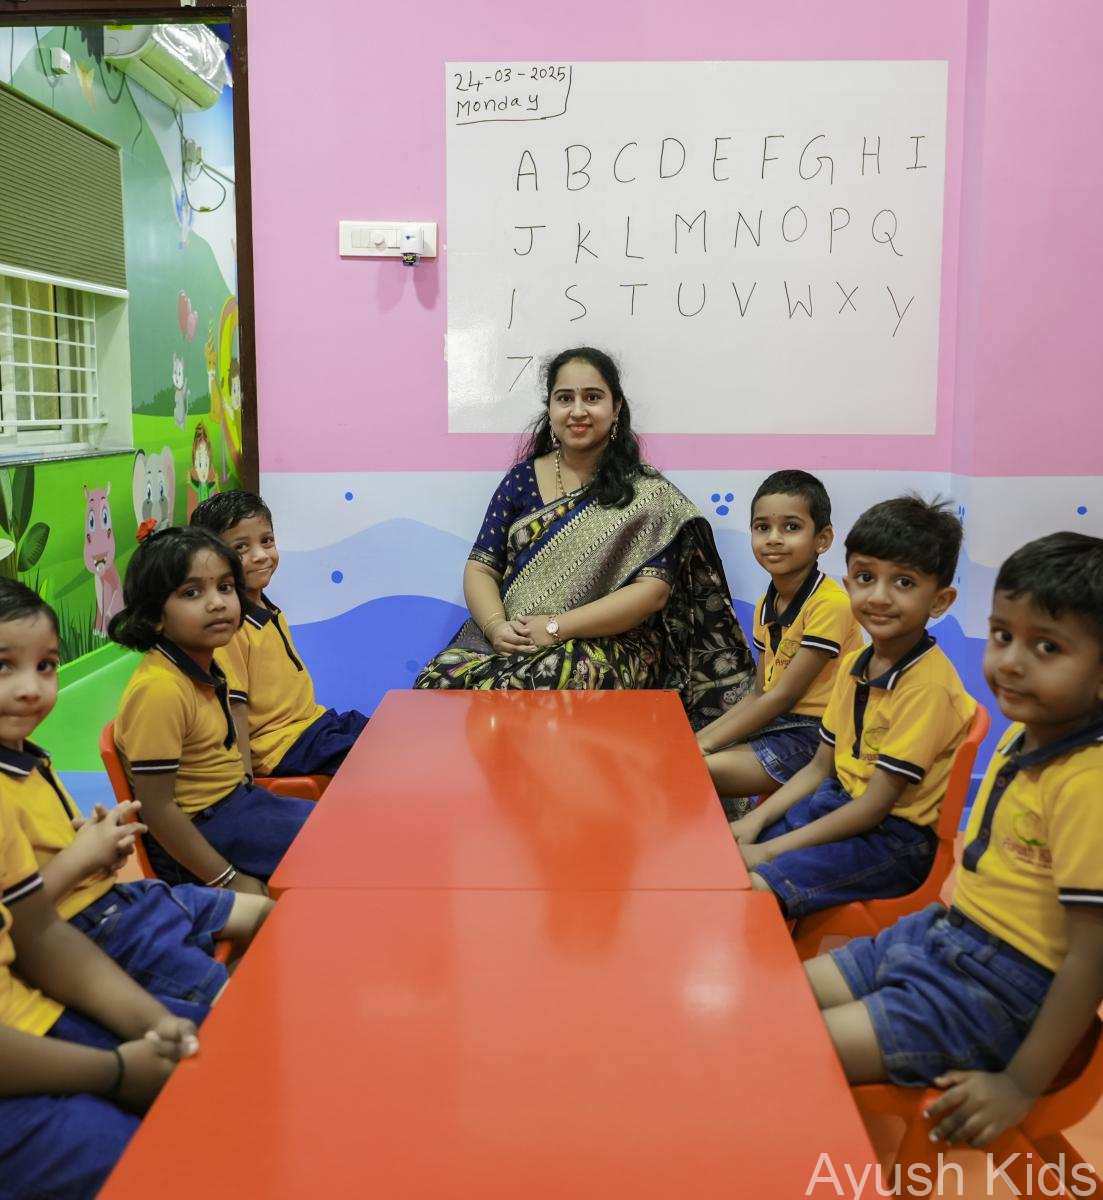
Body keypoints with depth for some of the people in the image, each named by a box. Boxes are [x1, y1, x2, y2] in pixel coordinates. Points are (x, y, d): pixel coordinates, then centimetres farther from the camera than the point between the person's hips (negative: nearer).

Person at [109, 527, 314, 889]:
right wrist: (227, 880, -19)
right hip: (199, 832, -9)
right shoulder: (160, 689, -26)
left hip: (234, 801, 9)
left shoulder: (205, 667, 2)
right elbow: (156, 809, -24)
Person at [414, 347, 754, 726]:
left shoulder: (647, 494, 1)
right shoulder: (521, 481, 12)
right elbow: (480, 568, 9)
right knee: (439, 680, -26)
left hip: (607, 644, -3)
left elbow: (652, 590, -9)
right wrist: (496, 627, -14)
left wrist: (555, 627, -17)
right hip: (507, 643, 4)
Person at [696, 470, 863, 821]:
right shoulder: (766, 606, 9)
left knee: (701, 771, -20)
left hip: (815, 735, -8)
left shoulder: (830, 604, -18)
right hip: (778, 723, 8)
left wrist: (705, 744, -16)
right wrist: (699, 738, 1)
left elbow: (783, 697, -18)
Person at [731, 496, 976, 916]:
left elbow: (875, 805, -21)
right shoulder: (853, 664, 4)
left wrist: (769, 850, -18)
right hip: (838, 803, 8)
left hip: (896, 837, -8)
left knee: (755, 887, -26)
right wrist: (756, 820, -1)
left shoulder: (928, 685, -22)